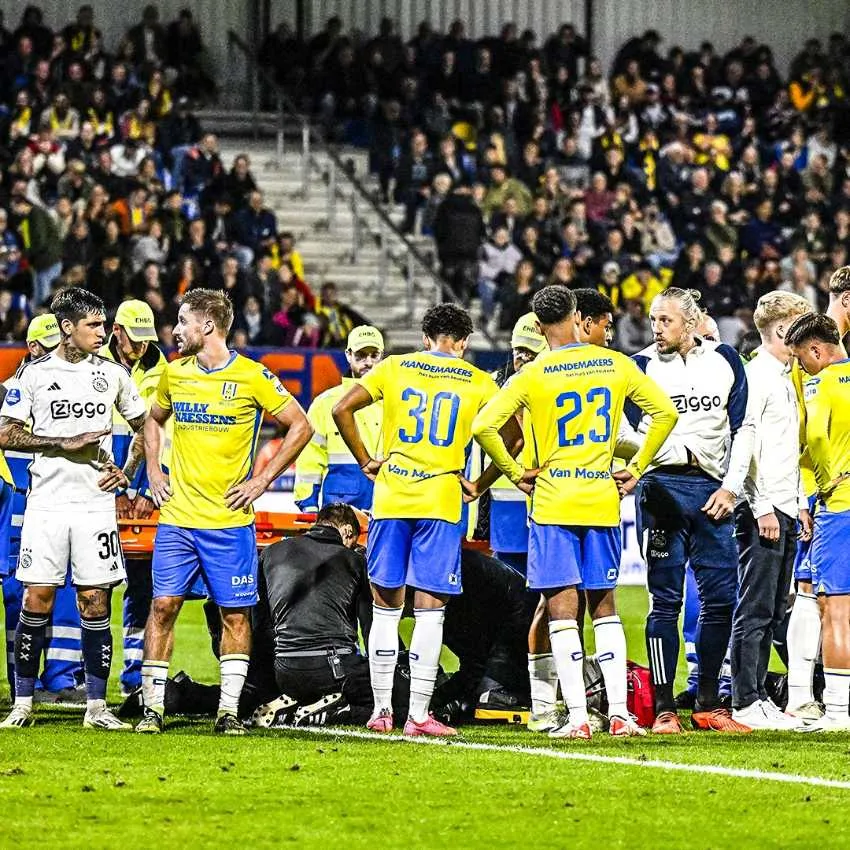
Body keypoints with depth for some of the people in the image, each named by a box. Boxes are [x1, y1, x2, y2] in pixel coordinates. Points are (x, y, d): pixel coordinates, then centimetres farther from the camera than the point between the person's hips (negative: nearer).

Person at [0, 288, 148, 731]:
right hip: (46, 503, -2)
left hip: (95, 503, 2)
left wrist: (126, 472, 3)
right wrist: (65, 443, -13)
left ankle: (96, 707, 7)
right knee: (37, 600, -2)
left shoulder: (113, 374, 6)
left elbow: (145, 427, 18)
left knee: (94, 603, 1)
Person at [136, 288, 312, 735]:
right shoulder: (174, 372, 8)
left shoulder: (252, 377, -6)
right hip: (177, 517, 3)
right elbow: (154, 420, 26)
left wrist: (262, 480, -4)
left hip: (230, 520, -3)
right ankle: (153, 707, 4)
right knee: (163, 606, -1)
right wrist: (153, 472, 13)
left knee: (235, 613, 1)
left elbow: (300, 427, 0)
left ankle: (228, 711, 7)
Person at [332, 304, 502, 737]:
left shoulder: (394, 368, 8)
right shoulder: (477, 382, 6)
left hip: (390, 497, 2)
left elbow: (342, 409, 1)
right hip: (441, 502, -2)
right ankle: (418, 715, -6)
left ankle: (381, 711, 11)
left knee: (386, 607, 10)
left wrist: (366, 461, 8)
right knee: (429, 610, -1)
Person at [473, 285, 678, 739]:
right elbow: (666, 412, 7)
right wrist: (636, 468, 11)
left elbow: (483, 426, -12)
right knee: (604, 606, 12)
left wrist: (515, 473, 0)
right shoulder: (616, 365, 3)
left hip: (553, 502, -3)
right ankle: (619, 713, 6)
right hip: (603, 501, 3)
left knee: (562, 609, 0)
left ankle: (577, 717, -6)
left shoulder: (533, 376, -6)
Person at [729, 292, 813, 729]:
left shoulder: (784, 378, 19)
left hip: (784, 511, 10)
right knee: (755, 610, -7)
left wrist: (800, 504, 20)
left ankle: (757, 697, 14)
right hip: (763, 510, -10)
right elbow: (744, 445, -17)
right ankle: (745, 703, -6)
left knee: (773, 610, 10)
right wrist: (762, 508, -19)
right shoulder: (755, 377, -11)